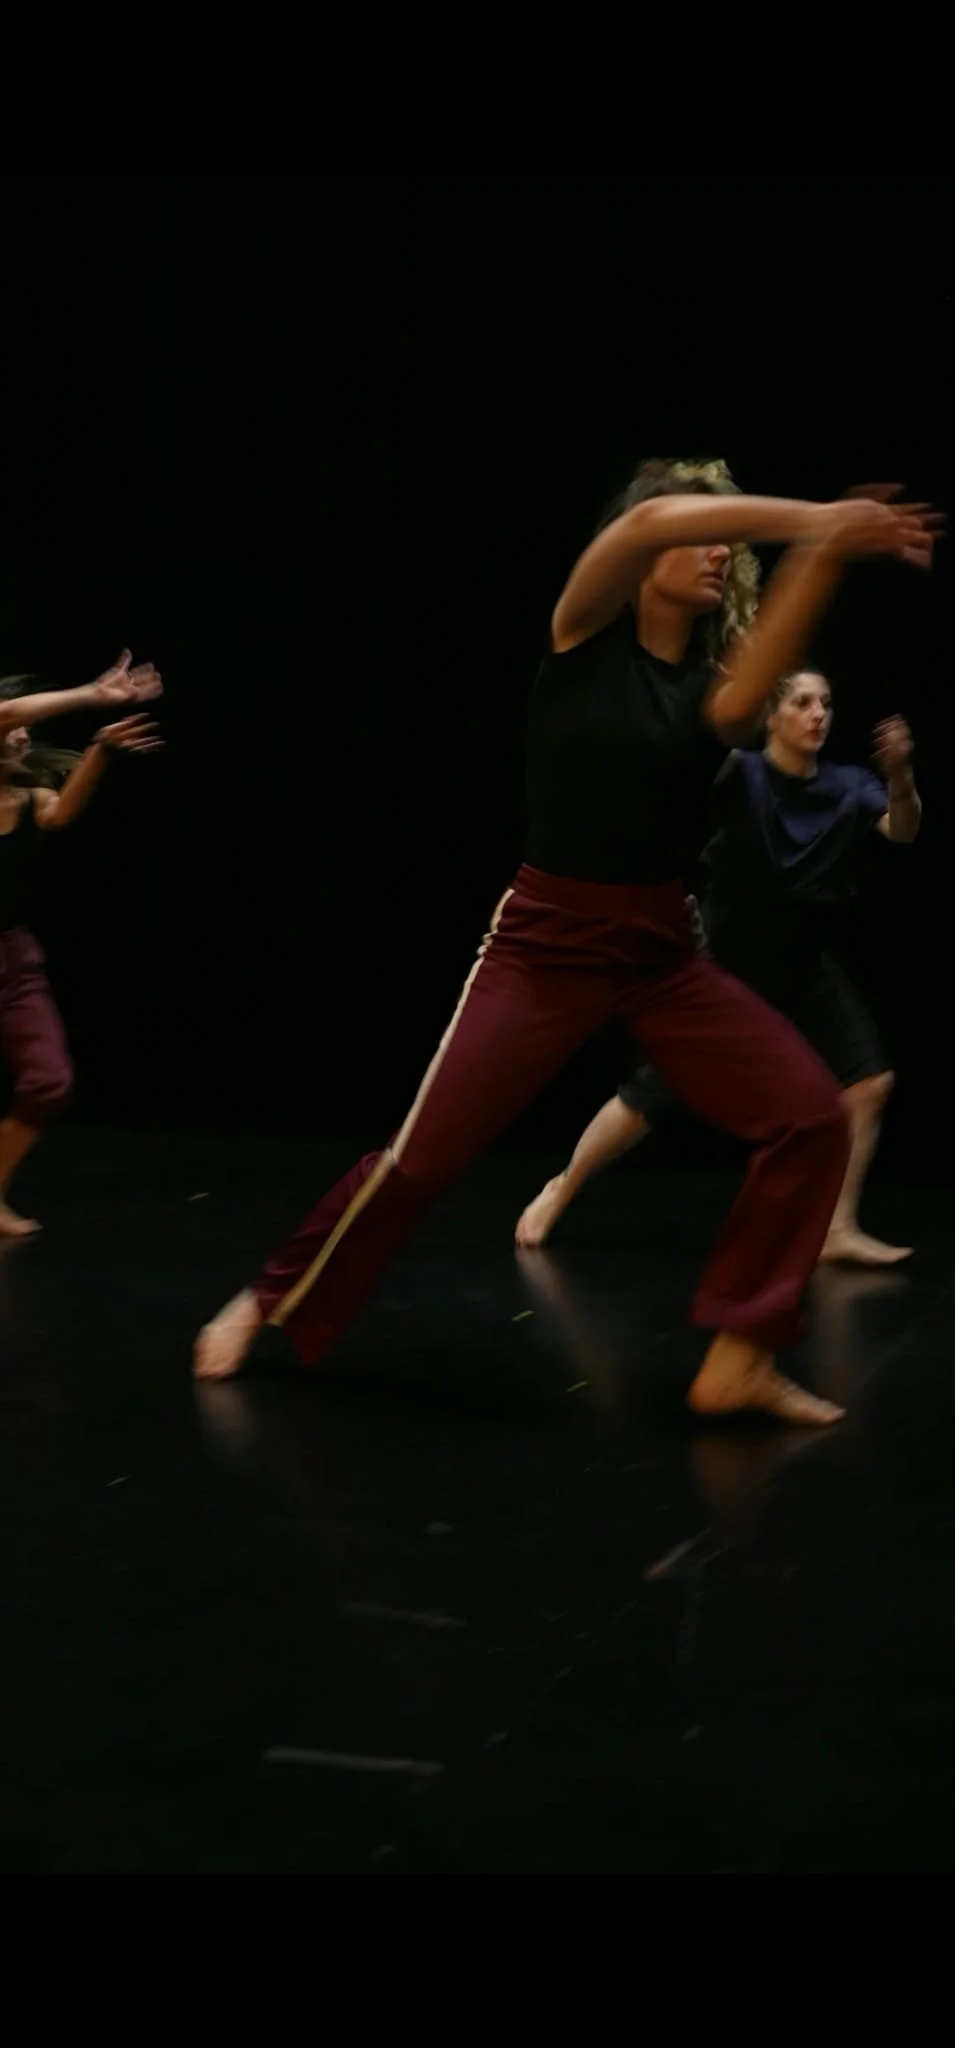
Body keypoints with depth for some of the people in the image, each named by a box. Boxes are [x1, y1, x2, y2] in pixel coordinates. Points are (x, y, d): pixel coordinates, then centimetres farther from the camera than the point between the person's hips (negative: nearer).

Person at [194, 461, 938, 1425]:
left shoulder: (716, 677, 4)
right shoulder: (587, 632, -5)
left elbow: (741, 703, -23)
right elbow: (650, 522, -25)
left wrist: (825, 552, -33)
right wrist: (815, 518, -28)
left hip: (664, 951, 4)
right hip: (547, 939, -4)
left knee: (811, 1118, -10)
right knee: (422, 1155, -4)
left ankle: (738, 1358, -1)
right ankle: (268, 1302, 19)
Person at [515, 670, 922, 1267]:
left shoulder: (850, 787, -5)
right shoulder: (742, 774, -13)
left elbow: (903, 830, -21)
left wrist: (901, 774, -43)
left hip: (806, 967, 4)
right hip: (727, 964, -4)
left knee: (871, 1079, -12)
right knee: (653, 1094, -3)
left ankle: (839, 1229, -2)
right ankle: (562, 1189, 19)